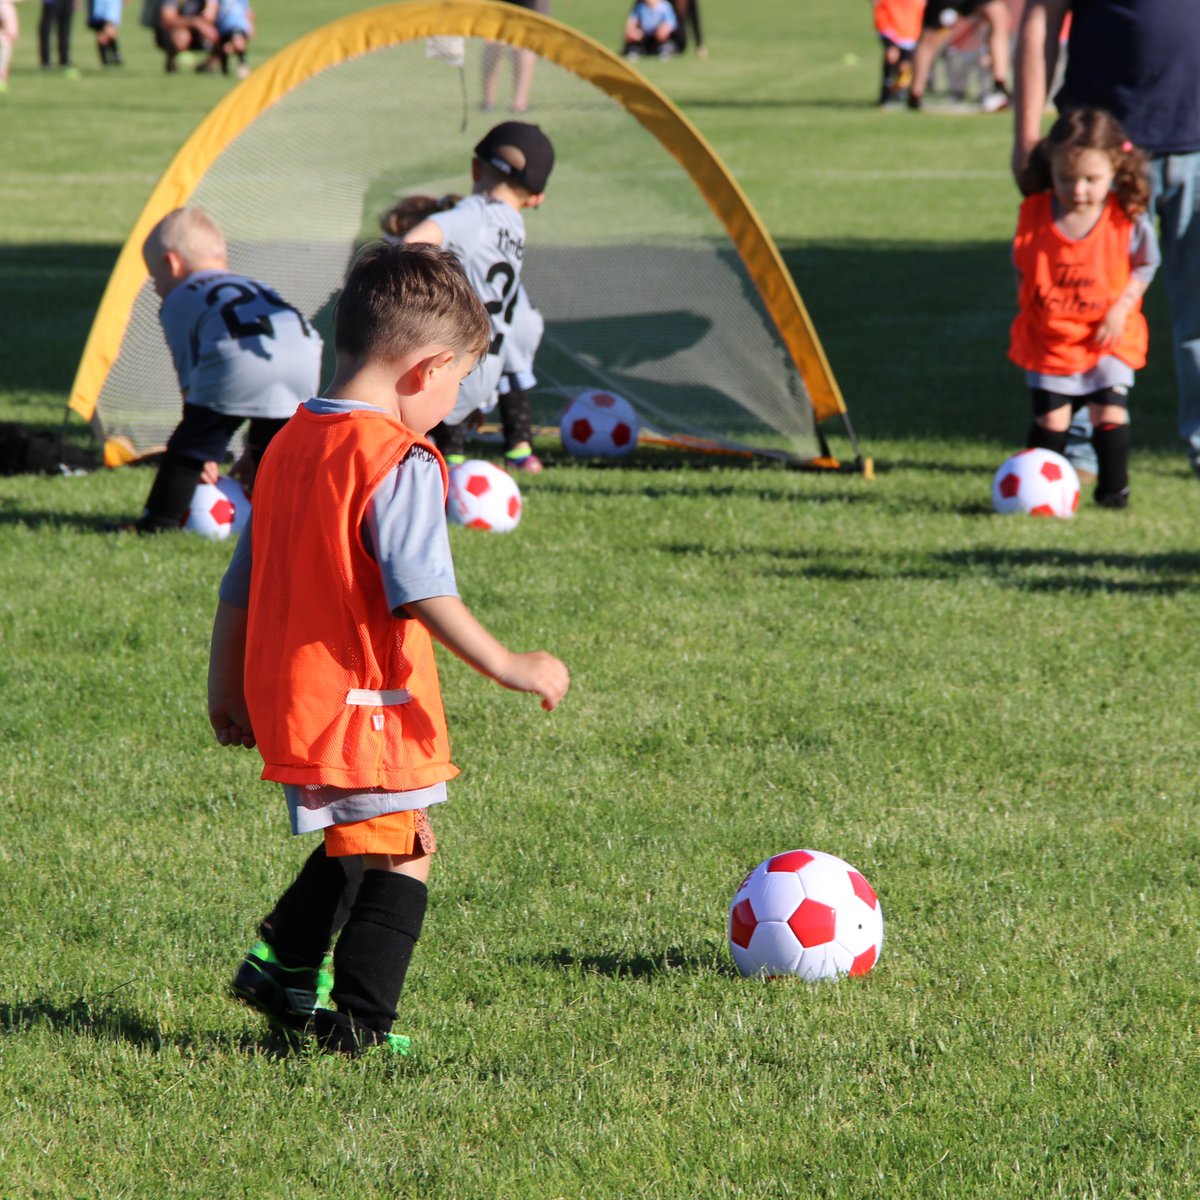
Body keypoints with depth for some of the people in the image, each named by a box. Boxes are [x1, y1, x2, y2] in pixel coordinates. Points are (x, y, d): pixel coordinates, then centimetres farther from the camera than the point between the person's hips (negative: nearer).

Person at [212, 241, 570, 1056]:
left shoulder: (290, 445, 11)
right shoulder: (401, 461, -16)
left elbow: (240, 584, 16)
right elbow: (422, 593, -24)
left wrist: (227, 688, 23)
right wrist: (507, 666, -21)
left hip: (281, 694, 9)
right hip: (363, 701, -8)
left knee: (359, 841, 25)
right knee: (399, 858, 3)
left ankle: (281, 964, 24)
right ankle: (360, 1023, 1)